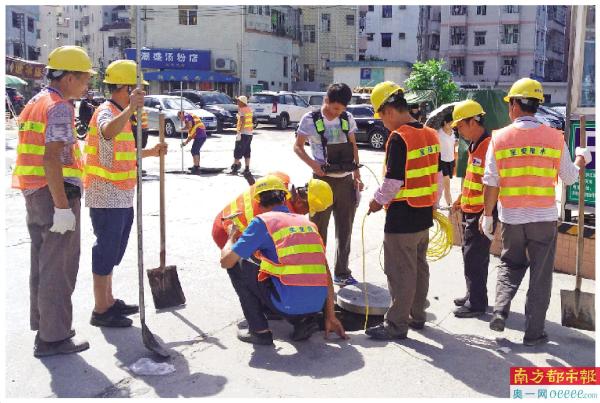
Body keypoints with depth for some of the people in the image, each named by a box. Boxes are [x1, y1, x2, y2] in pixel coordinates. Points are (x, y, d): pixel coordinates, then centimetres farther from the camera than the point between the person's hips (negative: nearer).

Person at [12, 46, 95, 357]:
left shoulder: (36, 103, 16)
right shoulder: (59, 107, -14)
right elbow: (52, 159, -22)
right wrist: (62, 207, -23)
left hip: (34, 193, 10)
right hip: (57, 193, -10)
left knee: (42, 263, 18)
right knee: (59, 267, -2)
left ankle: (43, 325, 30)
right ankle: (54, 337, 6)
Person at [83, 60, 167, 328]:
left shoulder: (120, 114, 17)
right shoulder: (106, 112, -14)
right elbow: (108, 133, -40)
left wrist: (151, 152, 17)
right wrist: (130, 109, -54)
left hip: (120, 196, 10)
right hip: (107, 197, -10)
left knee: (112, 250, 17)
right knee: (106, 250, -4)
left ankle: (108, 302, 28)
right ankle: (100, 311, 5)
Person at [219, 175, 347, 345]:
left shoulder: (262, 221, 2)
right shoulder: (308, 223, 18)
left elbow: (226, 261, 2)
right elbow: (325, 273, 18)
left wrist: (232, 238, 24)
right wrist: (330, 316, 23)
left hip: (288, 304, -6)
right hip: (316, 305, 6)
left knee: (237, 264, 14)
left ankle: (259, 330, 12)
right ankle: (304, 321, 14)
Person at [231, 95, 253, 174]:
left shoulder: (242, 110, -12)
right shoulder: (249, 109, 13)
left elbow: (243, 121, -21)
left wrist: (239, 132, -23)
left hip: (243, 133, -8)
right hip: (249, 133, 8)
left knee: (237, 151, -3)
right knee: (247, 152, 10)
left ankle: (236, 165, -4)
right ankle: (247, 168, 10)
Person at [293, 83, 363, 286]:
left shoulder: (347, 118, 6)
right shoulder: (310, 119, -5)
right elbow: (298, 147, 0)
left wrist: (356, 173, 11)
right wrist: (312, 163, -17)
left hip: (346, 180, 4)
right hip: (323, 180, -4)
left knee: (345, 230, 11)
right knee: (319, 230, 4)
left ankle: (341, 272, 25)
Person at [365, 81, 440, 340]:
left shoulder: (399, 138, -19)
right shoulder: (430, 135, 7)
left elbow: (393, 181, -21)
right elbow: (438, 175, 13)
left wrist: (378, 201, -5)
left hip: (402, 216, -9)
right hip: (424, 215, 9)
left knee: (400, 273, 1)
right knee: (419, 267, 19)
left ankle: (396, 325, 10)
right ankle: (417, 316, 31)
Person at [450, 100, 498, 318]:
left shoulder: (489, 145, -19)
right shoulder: (474, 145, 12)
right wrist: (460, 199, 25)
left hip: (481, 213, -10)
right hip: (469, 211, 10)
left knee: (474, 258, -2)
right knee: (471, 256, 18)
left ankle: (477, 304, 9)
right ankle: (473, 295, 31)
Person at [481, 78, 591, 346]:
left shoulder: (499, 138, -5)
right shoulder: (555, 138, -4)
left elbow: (491, 183, -4)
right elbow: (570, 178, 4)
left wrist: (487, 215, 7)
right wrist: (581, 160, 25)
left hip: (511, 217, 1)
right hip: (544, 217, -1)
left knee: (510, 265, 22)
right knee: (540, 275, 9)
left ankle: (500, 310, 4)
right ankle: (534, 332, 15)